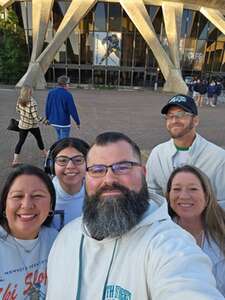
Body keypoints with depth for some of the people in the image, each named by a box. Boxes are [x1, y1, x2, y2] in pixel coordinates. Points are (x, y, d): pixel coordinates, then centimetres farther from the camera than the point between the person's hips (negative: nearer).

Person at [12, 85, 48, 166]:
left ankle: (15, 160, 6)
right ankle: (44, 153, 39)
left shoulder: (19, 100, -6)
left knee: (21, 141, 10)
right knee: (39, 139, 19)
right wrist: (45, 121, -16)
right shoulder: (32, 102, -24)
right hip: (32, 125, -4)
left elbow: (18, 109, 9)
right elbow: (35, 116, -24)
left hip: (22, 124, 5)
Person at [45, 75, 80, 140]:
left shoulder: (51, 93, 1)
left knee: (59, 138, 26)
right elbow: (72, 110, -16)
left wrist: (48, 118, 21)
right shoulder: (67, 95, -18)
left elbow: (47, 107, 8)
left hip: (53, 121, 7)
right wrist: (77, 122, -5)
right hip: (64, 123, -6)